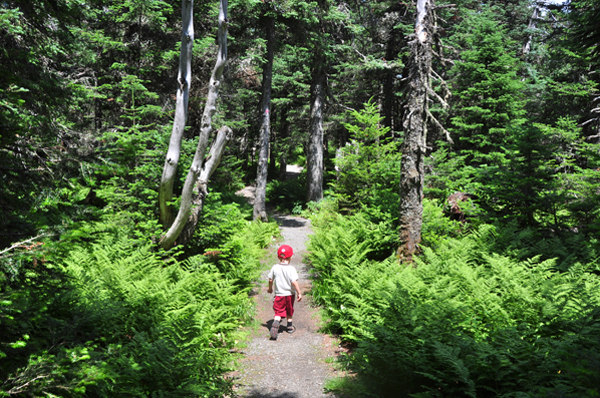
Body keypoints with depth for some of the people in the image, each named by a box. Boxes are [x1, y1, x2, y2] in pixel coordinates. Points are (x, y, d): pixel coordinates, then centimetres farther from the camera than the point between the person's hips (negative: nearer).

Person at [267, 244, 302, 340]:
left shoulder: (275, 268, -4)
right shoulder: (291, 269, -15)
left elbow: (270, 279, 5)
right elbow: (294, 282, -20)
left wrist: (270, 288, 23)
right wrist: (299, 293, -13)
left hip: (279, 294, 1)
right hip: (289, 294, -1)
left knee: (278, 311, 2)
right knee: (289, 311, 18)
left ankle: (275, 323, -26)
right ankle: (289, 327, 32)